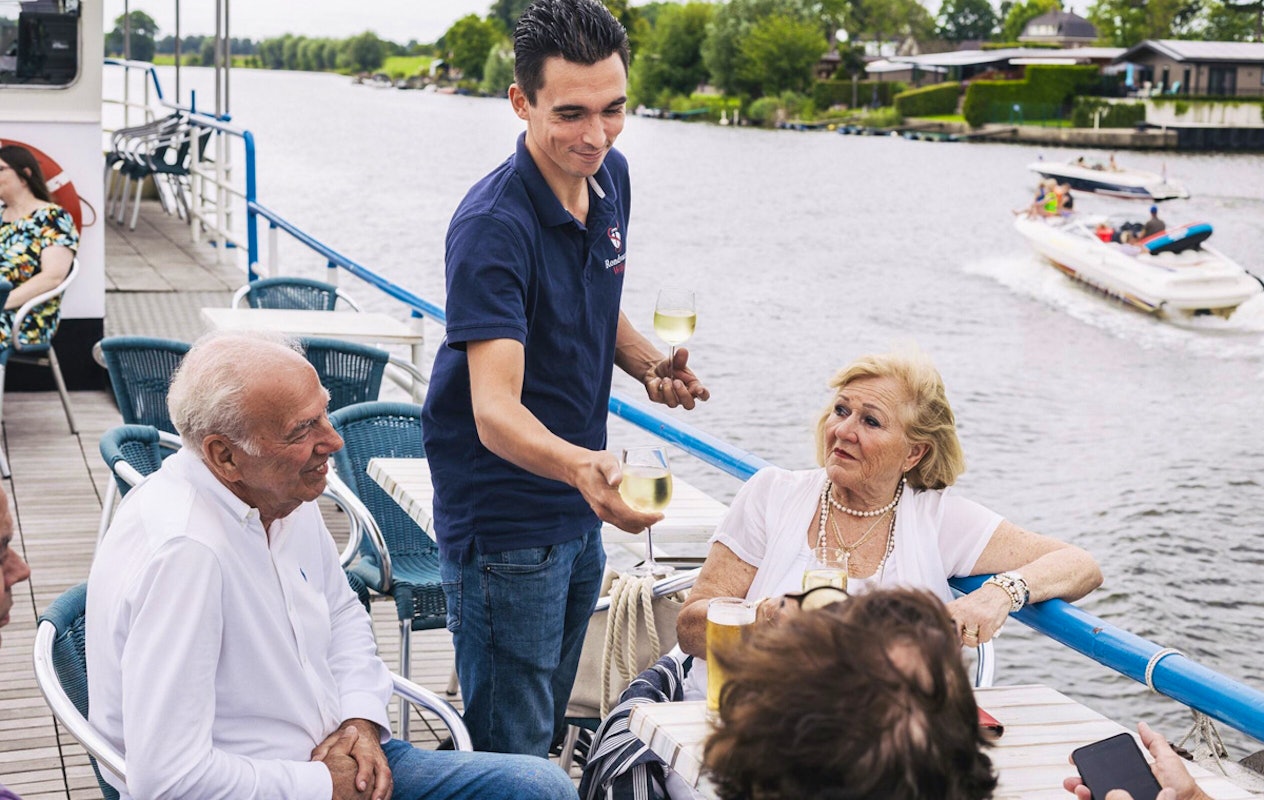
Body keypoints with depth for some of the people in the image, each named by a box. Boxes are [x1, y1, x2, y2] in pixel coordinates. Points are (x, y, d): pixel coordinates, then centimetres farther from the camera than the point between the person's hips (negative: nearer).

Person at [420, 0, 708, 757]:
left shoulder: (610, 177, 1)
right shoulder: (494, 226, -25)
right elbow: (494, 410, -33)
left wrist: (648, 363, -1)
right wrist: (582, 465, -52)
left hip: (578, 506, 8)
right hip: (505, 518, -8)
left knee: (552, 723, 22)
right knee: (513, 753, -1)